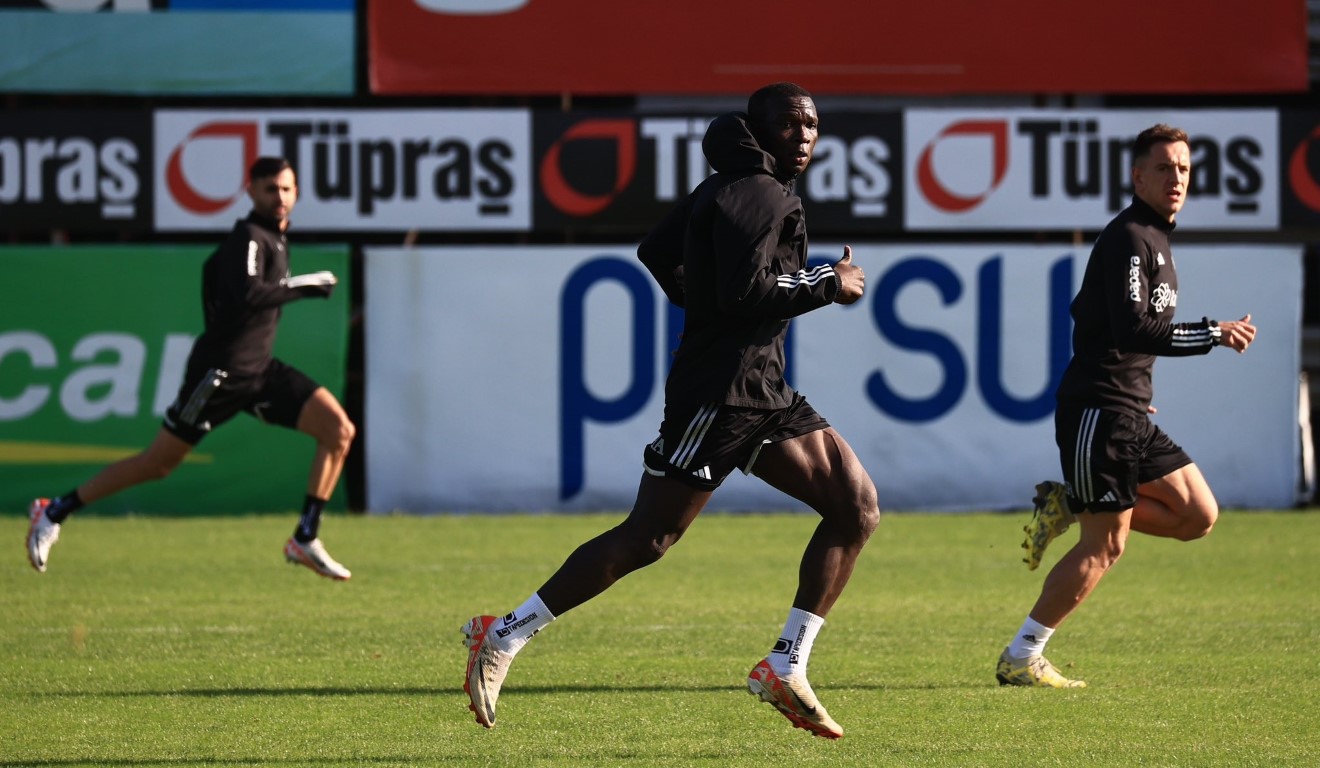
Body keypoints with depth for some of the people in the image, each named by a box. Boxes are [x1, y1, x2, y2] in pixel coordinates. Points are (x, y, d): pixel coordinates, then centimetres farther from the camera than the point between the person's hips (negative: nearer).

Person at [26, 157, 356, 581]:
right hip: (221, 371, -8)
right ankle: (54, 512, 14)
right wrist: (304, 285, -26)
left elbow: (214, 266, 26)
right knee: (158, 463, -1)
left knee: (340, 430, -7)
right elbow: (249, 296, -34)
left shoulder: (275, 238, 12)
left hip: (260, 370, 8)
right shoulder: (248, 238, -16)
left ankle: (305, 540, -5)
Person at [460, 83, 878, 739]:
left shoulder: (731, 187, 16)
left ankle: (785, 669, 2)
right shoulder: (757, 193, -13)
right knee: (646, 539, -9)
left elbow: (656, 252, 22)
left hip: (764, 392, 10)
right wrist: (828, 287, -15)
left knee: (857, 506, 1)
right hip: (720, 394, -10)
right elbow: (743, 293, -24)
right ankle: (502, 638, 0)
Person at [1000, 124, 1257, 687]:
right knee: (1105, 546, -8)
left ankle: (1068, 506, 11)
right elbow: (1133, 330, -25)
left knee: (1199, 516, 7)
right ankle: (1020, 659, -1)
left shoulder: (1153, 240, 17)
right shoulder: (1130, 239, -14)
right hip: (1098, 410, -9)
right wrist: (1213, 334, -23)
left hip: (1129, 414, 9)